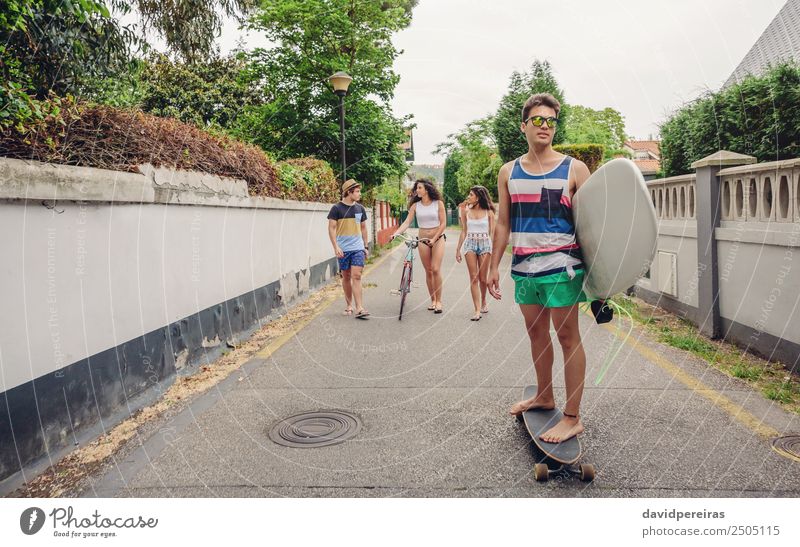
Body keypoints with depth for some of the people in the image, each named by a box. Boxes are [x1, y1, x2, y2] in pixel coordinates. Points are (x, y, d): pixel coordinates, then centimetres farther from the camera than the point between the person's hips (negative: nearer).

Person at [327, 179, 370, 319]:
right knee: (346, 277, 7)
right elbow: (331, 228, -5)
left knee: (356, 276, -9)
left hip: (358, 248, 2)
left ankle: (359, 308, -13)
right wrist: (336, 247, -14)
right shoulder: (337, 208, -3)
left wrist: (366, 246, 16)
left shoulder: (360, 208, 10)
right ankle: (349, 305, 21)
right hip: (343, 249, -2)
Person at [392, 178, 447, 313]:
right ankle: (433, 300, 15)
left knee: (436, 269, -12)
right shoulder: (415, 206, 1)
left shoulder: (438, 203, -5)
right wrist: (396, 233, -22)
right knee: (428, 271, 5)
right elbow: (406, 222, -6)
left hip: (438, 239, -3)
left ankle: (439, 301, -5)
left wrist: (434, 239, -14)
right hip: (423, 240, 3)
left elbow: (443, 224, -5)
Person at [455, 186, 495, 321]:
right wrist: (458, 249, 9)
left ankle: (483, 302, 33)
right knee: (474, 278, -5)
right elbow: (464, 231, 10)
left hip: (485, 244, -1)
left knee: (483, 278, 6)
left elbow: (492, 232, 1)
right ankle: (478, 310, -6)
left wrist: (492, 249, -7)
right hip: (470, 244, 1)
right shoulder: (467, 211, 6)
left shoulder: (488, 212, 0)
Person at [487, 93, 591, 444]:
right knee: (536, 333, 16)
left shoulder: (574, 169, -2)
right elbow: (503, 224, 12)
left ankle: (572, 418, 8)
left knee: (567, 337, 0)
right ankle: (544, 396, 34)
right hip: (524, 268, 5)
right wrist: (494, 266, 9)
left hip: (562, 266, -4)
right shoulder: (509, 172, 8)